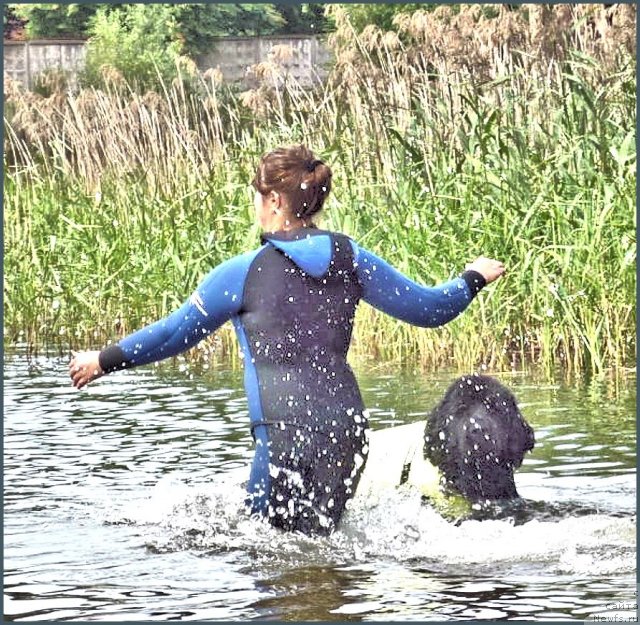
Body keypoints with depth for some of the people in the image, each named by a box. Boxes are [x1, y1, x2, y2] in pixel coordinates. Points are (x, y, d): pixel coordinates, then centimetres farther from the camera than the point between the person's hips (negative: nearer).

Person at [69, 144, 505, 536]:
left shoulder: (245, 272, -4)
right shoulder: (351, 260, 6)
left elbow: (175, 334, 4)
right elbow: (429, 308, 13)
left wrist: (105, 360, 18)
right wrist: (475, 277, 34)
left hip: (285, 431, -5)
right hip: (347, 424, 5)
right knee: (318, 539, 15)